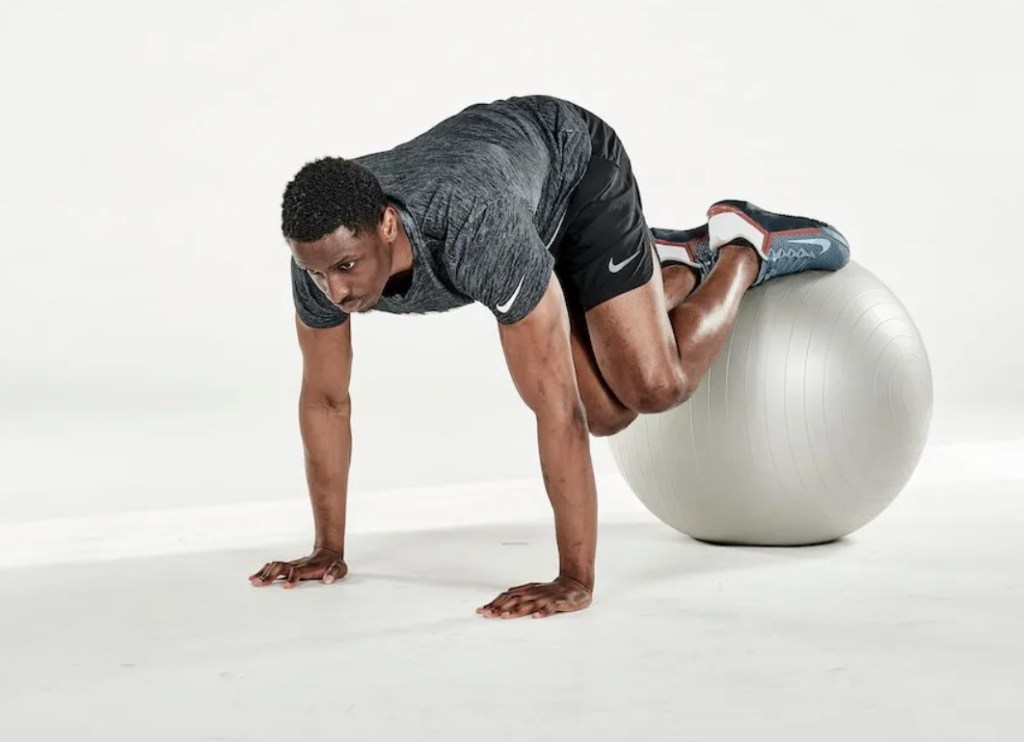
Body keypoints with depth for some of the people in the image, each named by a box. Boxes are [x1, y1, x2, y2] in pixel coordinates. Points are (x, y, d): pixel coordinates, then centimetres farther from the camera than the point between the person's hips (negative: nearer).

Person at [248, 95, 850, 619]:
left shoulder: (476, 231, -48)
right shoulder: (324, 247, -31)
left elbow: (555, 406, -46)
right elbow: (325, 398, -15)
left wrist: (575, 580, -45)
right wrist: (329, 552, -9)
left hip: (576, 167, -5)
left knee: (653, 386, -15)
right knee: (607, 413, 3)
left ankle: (747, 247, 13)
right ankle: (683, 266, 30)